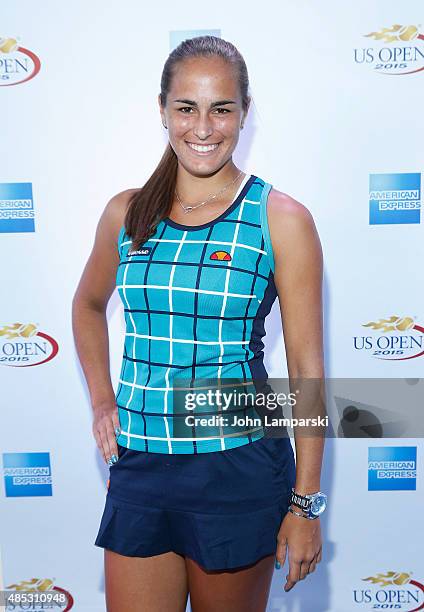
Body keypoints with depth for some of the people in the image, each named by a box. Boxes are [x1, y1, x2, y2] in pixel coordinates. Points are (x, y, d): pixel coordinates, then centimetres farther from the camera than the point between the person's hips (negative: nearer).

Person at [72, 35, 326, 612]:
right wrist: (102, 399, 9)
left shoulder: (281, 218, -8)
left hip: (239, 471, -2)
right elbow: (88, 305, 20)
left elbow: (306, 366, -8)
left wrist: (305, 503, -7)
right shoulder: (127, 212, 2)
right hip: (139, 464, 3)